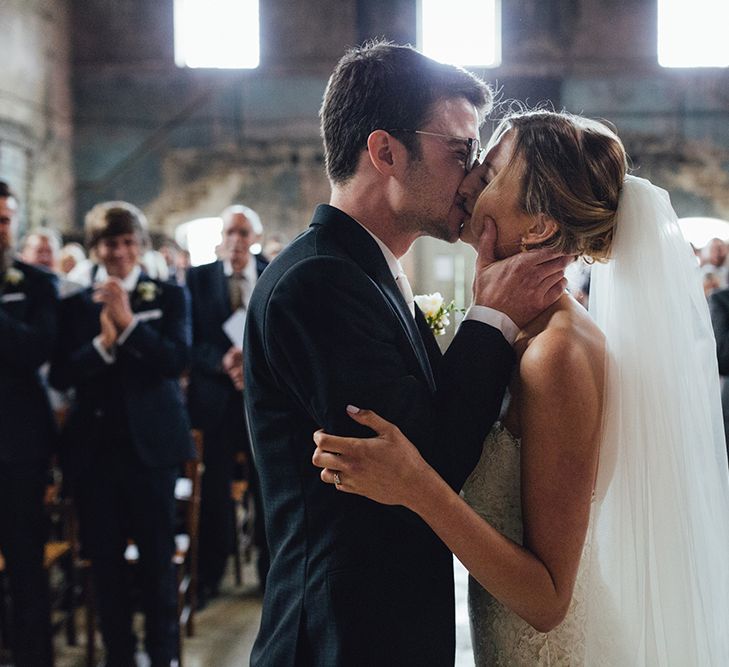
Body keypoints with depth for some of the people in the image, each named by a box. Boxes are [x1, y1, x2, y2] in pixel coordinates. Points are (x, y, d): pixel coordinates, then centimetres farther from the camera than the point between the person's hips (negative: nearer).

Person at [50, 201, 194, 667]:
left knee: (158, 557, 3)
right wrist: (102, 343, -18)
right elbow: (61, 375, -3)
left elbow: (178, 360, -11)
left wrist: (128, 322, -19)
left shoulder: (169, 297, 3)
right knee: (105, 558, 8)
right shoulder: (75, 305, 7)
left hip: (151, 443, -2)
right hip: (94, 446, 2)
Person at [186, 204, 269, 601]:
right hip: (217, 400, -1)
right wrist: (223, 362, -19)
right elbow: (190, 341, -3)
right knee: (214, 490, 3)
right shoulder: (197, 279, 3)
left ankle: (271, 572, 19)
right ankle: (208, 577, 17)